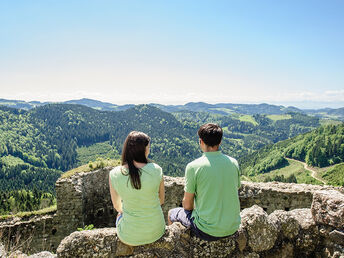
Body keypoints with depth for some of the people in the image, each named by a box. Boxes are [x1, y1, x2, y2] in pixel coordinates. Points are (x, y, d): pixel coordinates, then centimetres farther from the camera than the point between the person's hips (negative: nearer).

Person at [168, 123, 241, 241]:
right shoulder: (233, 163, -4)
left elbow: (187, 205, -9)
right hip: (233, 228, 5)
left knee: (172, 213, 21)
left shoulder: (193, 166, -18)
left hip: (208, 232, -5)